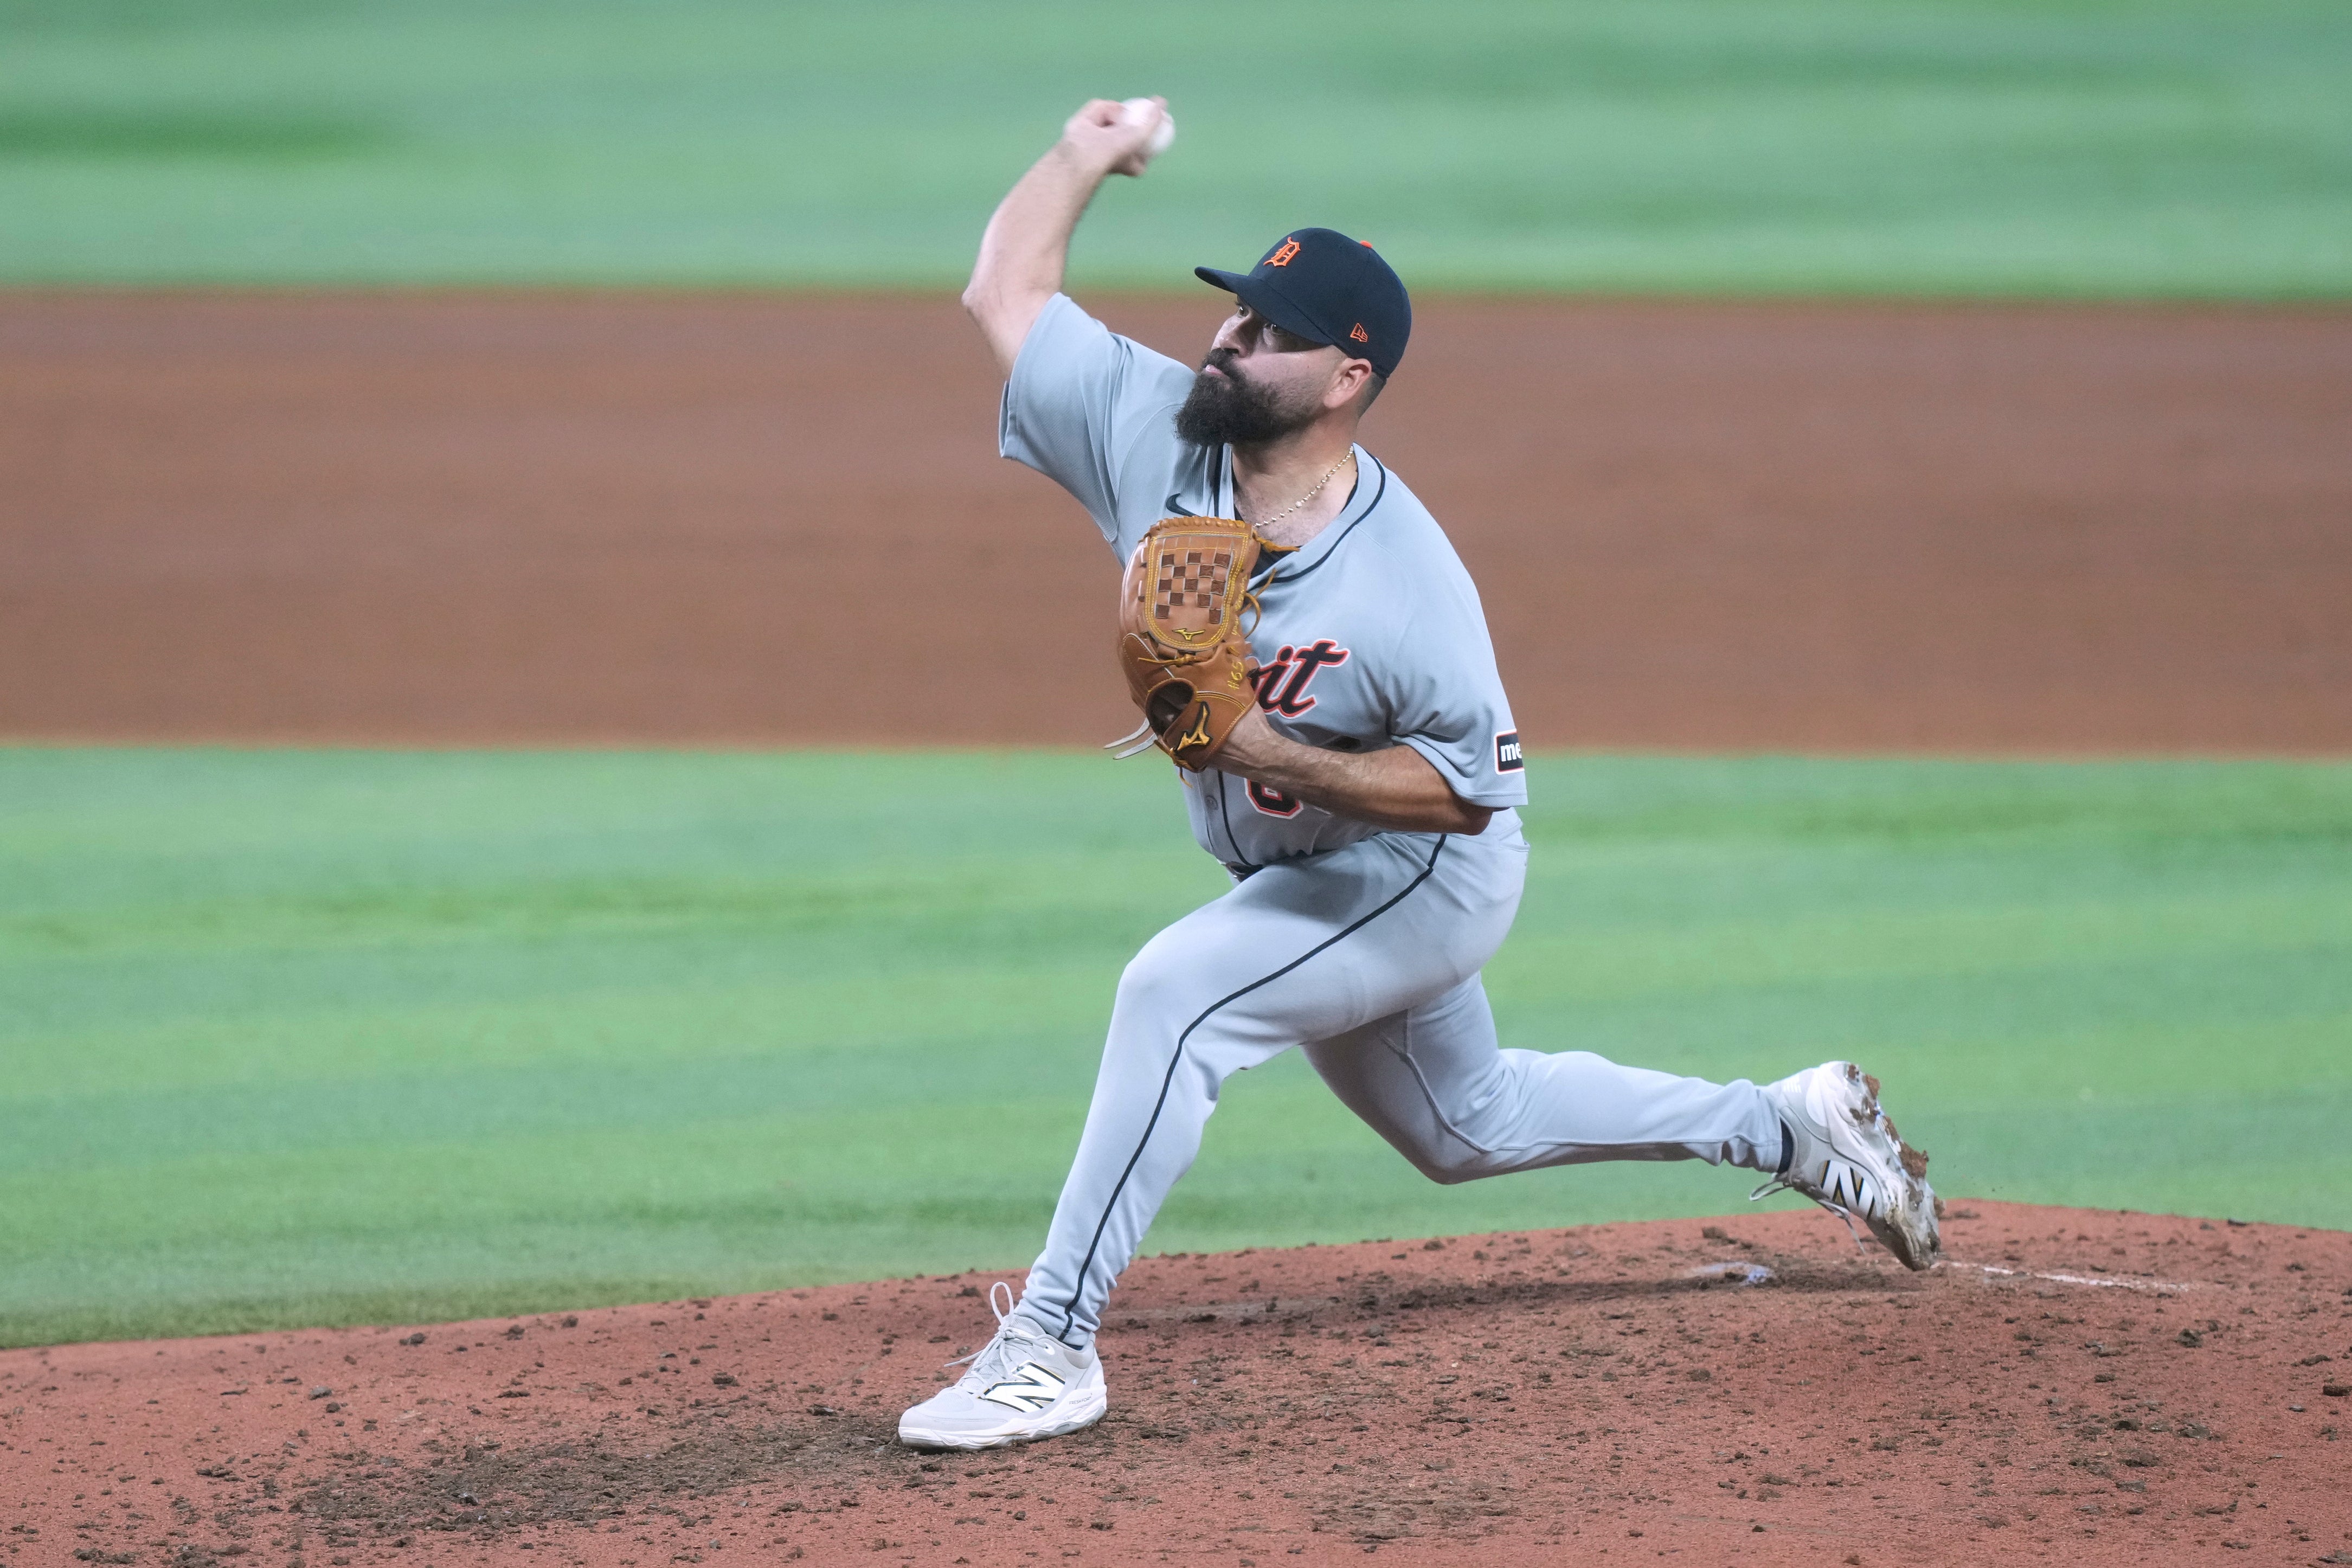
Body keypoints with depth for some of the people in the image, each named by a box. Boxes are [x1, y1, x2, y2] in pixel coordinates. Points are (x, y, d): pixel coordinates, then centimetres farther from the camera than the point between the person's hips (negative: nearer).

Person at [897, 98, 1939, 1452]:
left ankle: (1054, 1345, -26)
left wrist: (1276, 756, -36)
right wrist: (1092, 153, -7)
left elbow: (1473, 783, -27)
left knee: (1175, 992, -29)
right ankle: (1785, 1128, 44)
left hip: (1426, 874, -8)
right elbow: (1007, 288, -9)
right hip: (1308, 882, 8)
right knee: (1468, 1126, 25)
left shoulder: (1406, 586, -34)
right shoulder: (1157, 435, -18)